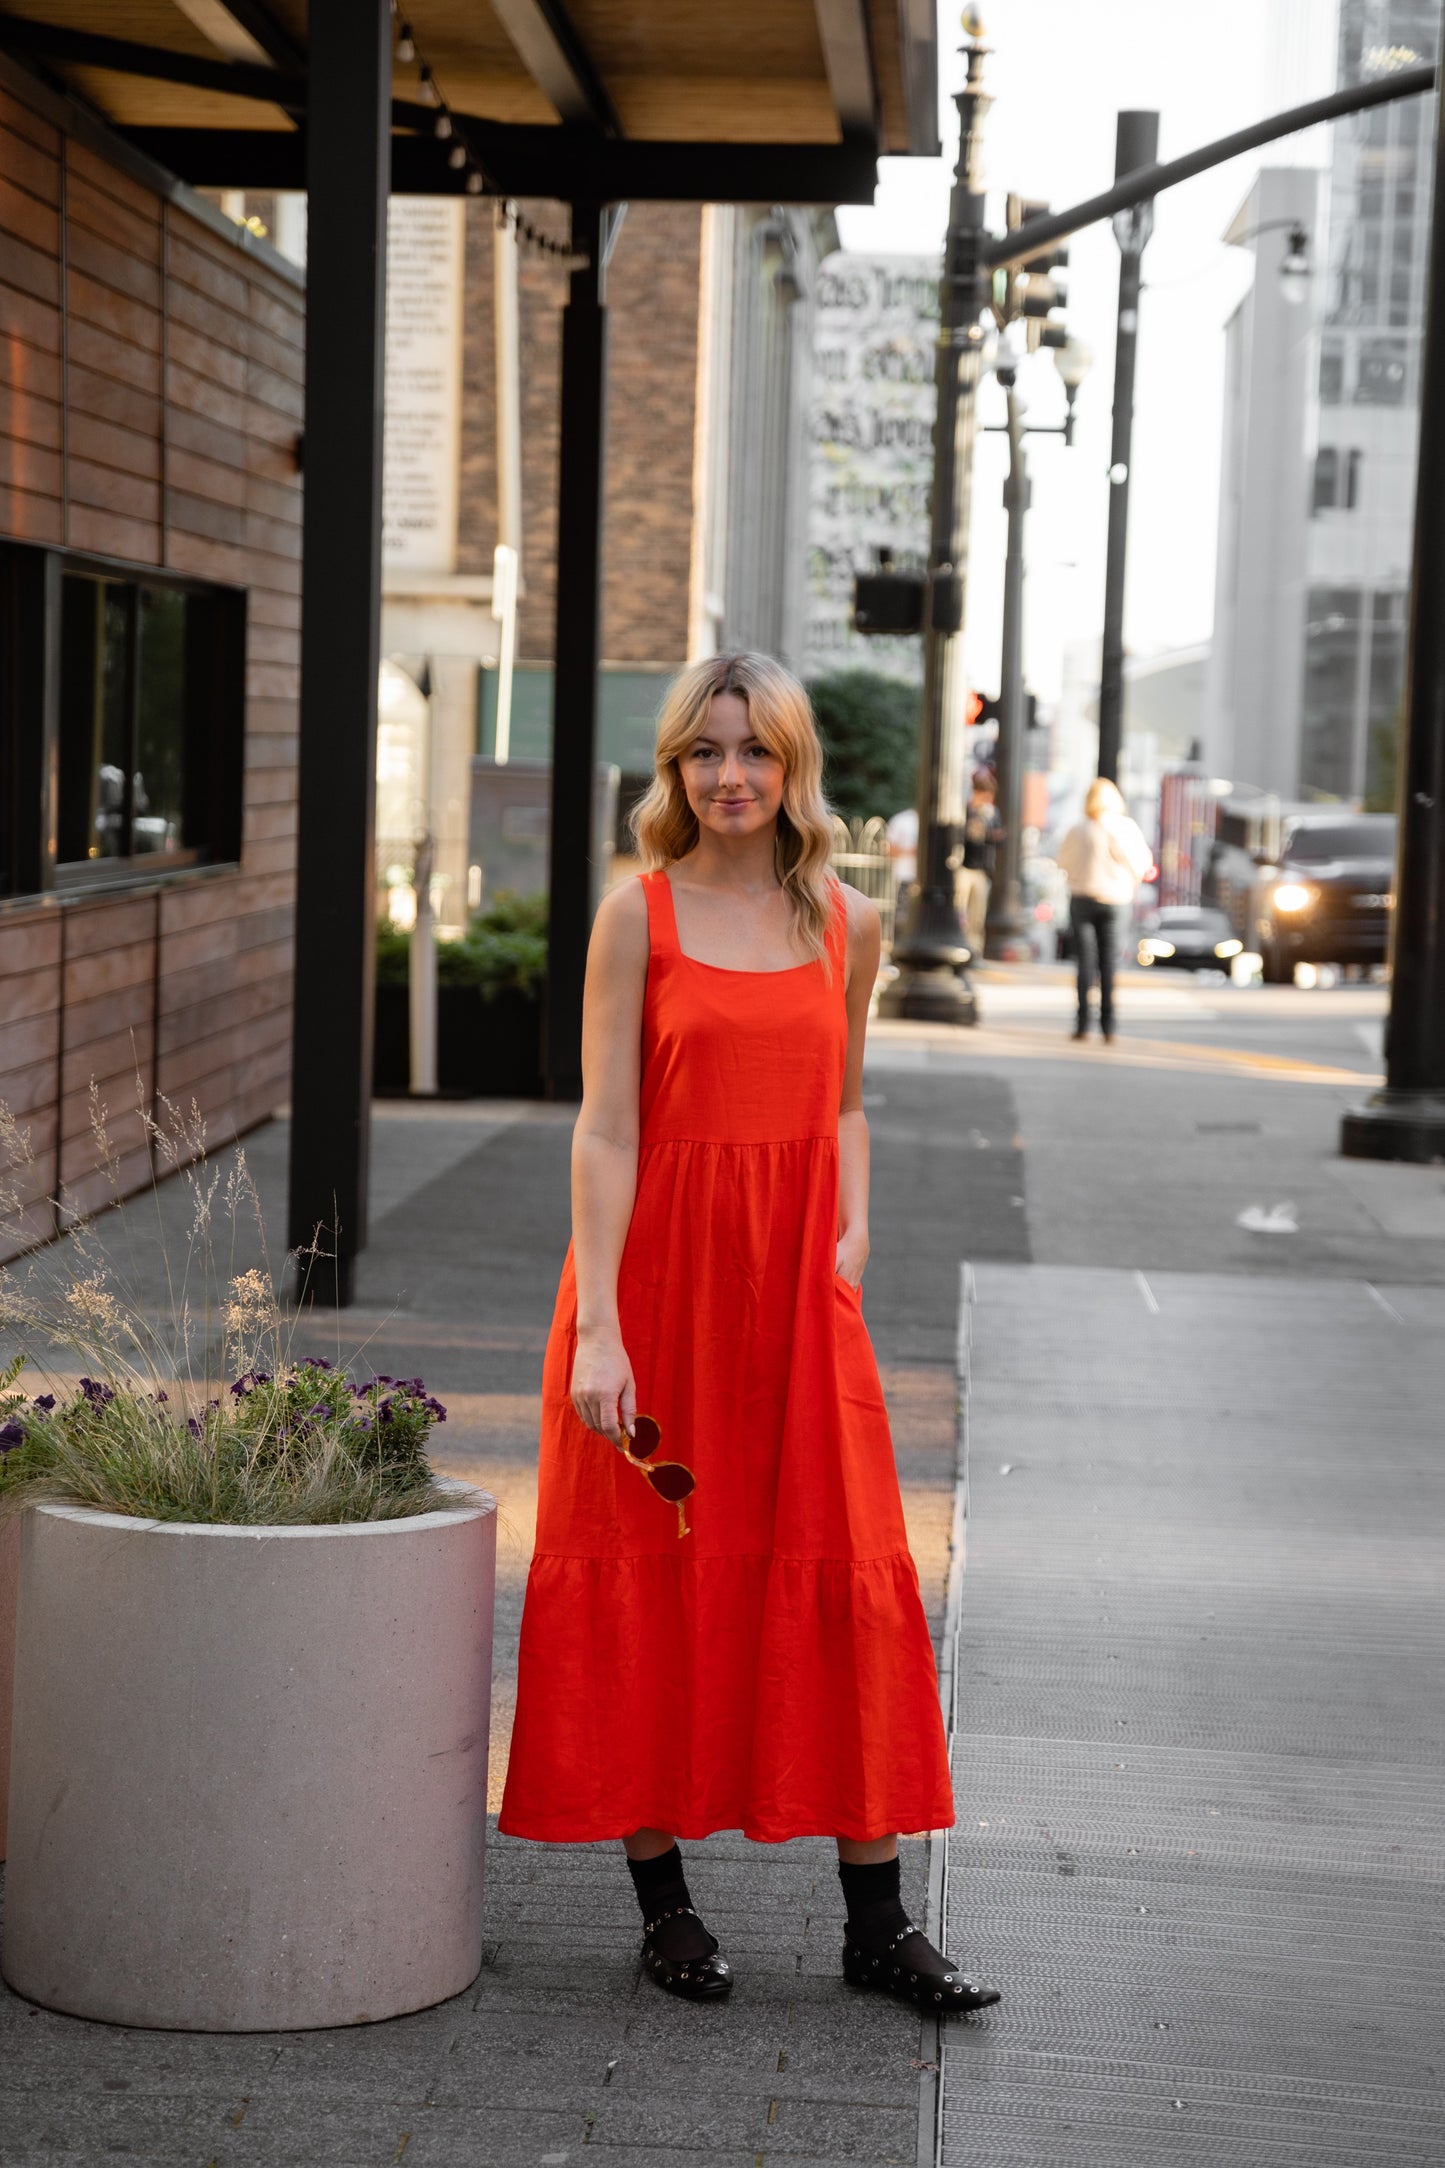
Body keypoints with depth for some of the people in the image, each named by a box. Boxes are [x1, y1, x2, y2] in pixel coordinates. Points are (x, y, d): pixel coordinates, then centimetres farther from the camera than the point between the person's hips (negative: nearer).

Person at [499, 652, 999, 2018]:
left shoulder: (846, 924, 8)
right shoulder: (640, 915, -3)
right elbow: (606, 1129, -8)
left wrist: (854, 1232, 4)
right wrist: (596, 1327, -15)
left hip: (796, 1287, 3)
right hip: (656, 1268, -3)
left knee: (846, 1577, 2)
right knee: (650, 1581, 3)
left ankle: (876, 1920, 9)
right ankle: (663, 1901, 16)